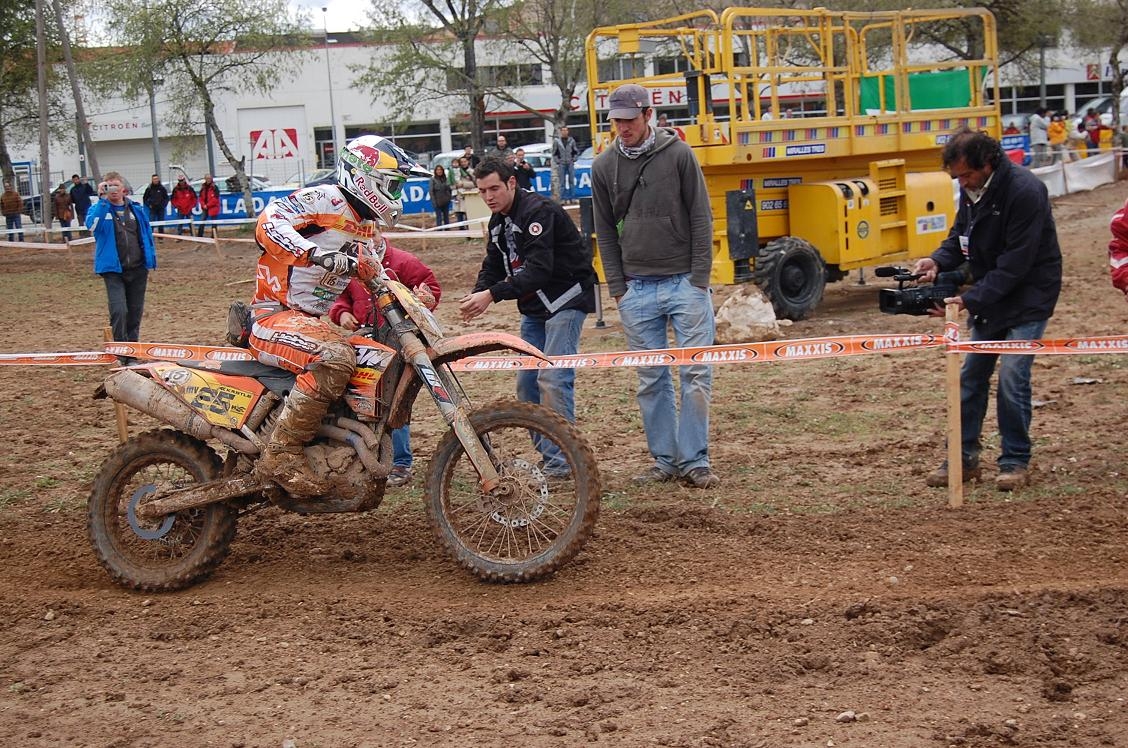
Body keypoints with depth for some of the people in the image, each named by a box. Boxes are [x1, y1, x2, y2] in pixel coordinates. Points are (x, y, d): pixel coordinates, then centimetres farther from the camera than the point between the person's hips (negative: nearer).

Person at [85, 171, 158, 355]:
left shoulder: (136, 209, 9)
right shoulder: (99, 208, 0)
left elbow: (147, 236, 13)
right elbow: (92, 224, -22)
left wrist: (151, 262, 9)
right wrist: (102, 199, -24)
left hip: (137, 269, 3)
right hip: (113, 270, -3)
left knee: (135, 312, 10)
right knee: (119, 311, -17)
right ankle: (122, 354, -8)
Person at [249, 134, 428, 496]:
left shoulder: (371, 233, 19)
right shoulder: (325, 199, -10)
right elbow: (269, 221, -25)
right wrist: (314, 253, -38)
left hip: (313, 321, 10)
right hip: (274, 315, -10)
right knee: (336, 358, -36)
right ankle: (280, 456, -32)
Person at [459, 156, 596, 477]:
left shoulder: (538, 211, -20)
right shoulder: (498, 221, 9)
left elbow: (538, 270, -29)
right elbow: (493, 267, 8)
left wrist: (492, 295, -35)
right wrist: (477, 295, -14)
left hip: (565, 299, -9)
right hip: (533, 307, 9)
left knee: (553, 379, -17)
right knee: (527, 383, 6)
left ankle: (560, 460, -13)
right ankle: (546, 454, 14)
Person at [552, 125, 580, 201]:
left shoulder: (571, 140, 3)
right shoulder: (556, 141, -1)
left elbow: (576, 151, 11)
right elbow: (554, 153, 3)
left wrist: (574, 159, 1)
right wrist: (558, 161, -4)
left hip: (570, 164, 2)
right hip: (561, 164, -2)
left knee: (572, 181, 5)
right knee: (562, 182, 0)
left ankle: (572, 197, 10)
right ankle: (563, 198, 4)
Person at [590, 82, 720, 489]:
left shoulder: (678, 154, -2)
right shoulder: (604, 166, 6)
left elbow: (701, 219, -1)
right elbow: (605, 232, 11)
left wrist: (699, 279, -6)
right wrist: (617, 288, 4)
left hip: (685, 283, -2)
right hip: (637, 289, 2)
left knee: (696, 374, -4)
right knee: (651, 380, 6)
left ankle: (694, 461, 3)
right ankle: (665, 460, 14)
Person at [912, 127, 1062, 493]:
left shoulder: (1025, 191, -25)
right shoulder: (972, 190, 0)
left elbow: (1016, 263, -26)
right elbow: (961, 237, 11)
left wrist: (970, 299, -28)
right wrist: (938, 261, -11)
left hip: (1027, 298, -8)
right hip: (989, 297, 8)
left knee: (1012, 377, -12)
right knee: (970, 376, 7)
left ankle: (1016, 461, 3)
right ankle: (964, 458, 16)